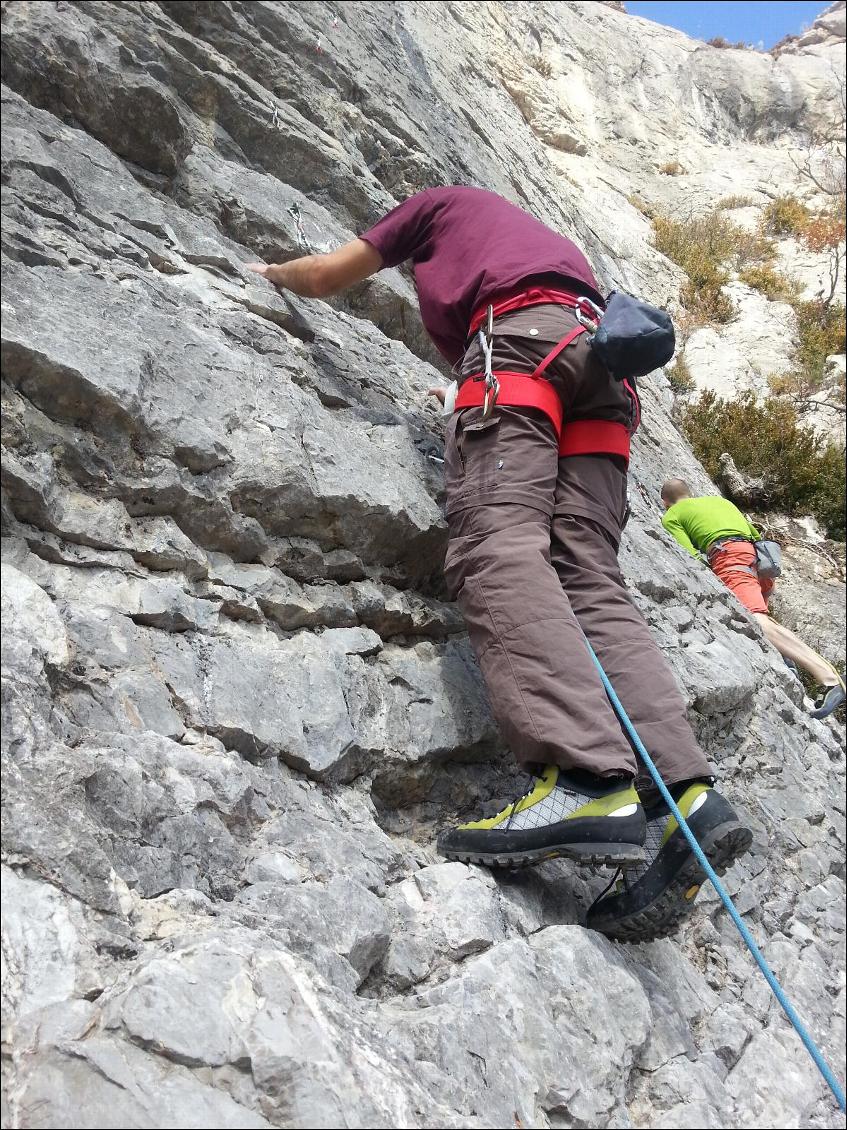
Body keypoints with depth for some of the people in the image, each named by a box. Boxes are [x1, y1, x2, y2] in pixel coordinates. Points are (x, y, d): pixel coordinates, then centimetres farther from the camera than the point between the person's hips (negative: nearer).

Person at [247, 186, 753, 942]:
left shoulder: (441, 203, 30)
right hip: (603, 363, 7)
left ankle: (587, 781, -48)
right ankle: (685, 799, -30)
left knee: (497, 547, -25)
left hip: (523, 336, -6)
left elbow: (324, 278, 32)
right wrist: (464, 405, 63)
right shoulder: (537, 237, 46)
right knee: (589, 580, -11)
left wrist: (272, 272, 55)